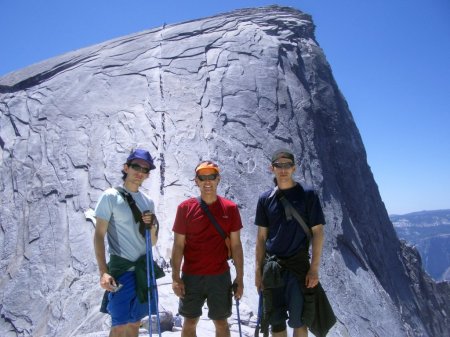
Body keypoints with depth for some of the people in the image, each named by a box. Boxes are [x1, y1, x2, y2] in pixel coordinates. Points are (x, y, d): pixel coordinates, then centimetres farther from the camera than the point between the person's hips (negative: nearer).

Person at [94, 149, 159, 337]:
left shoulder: (148, 202, 10)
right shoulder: (110, 196, -6)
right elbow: (99, 236, -9)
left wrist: (151, 227, -7)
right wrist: (103, 272, -18)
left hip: (144, 269, 6)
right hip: (122, 270, -6)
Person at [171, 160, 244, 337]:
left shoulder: (230, 208, -1)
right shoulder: (185, 208, -4)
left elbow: (235, 245, 2)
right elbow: (178, 245, -2)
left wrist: (240, 277, 1)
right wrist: (176, 278, -6)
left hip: (220, 276, 1)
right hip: (191, 276, 0)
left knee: (221, 322, 12)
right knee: (189, 322, 12)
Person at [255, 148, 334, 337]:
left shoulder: (307, 195, -4)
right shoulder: (265, 199, 5)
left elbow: (317, 232, -4)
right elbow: (261, 236, 8)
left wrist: (314, 268, -9)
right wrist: (258, 269, 4)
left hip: (298, 265, -3)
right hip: (271, 267, 3)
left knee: (298, 319, 2)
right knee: (275, 321, 11)